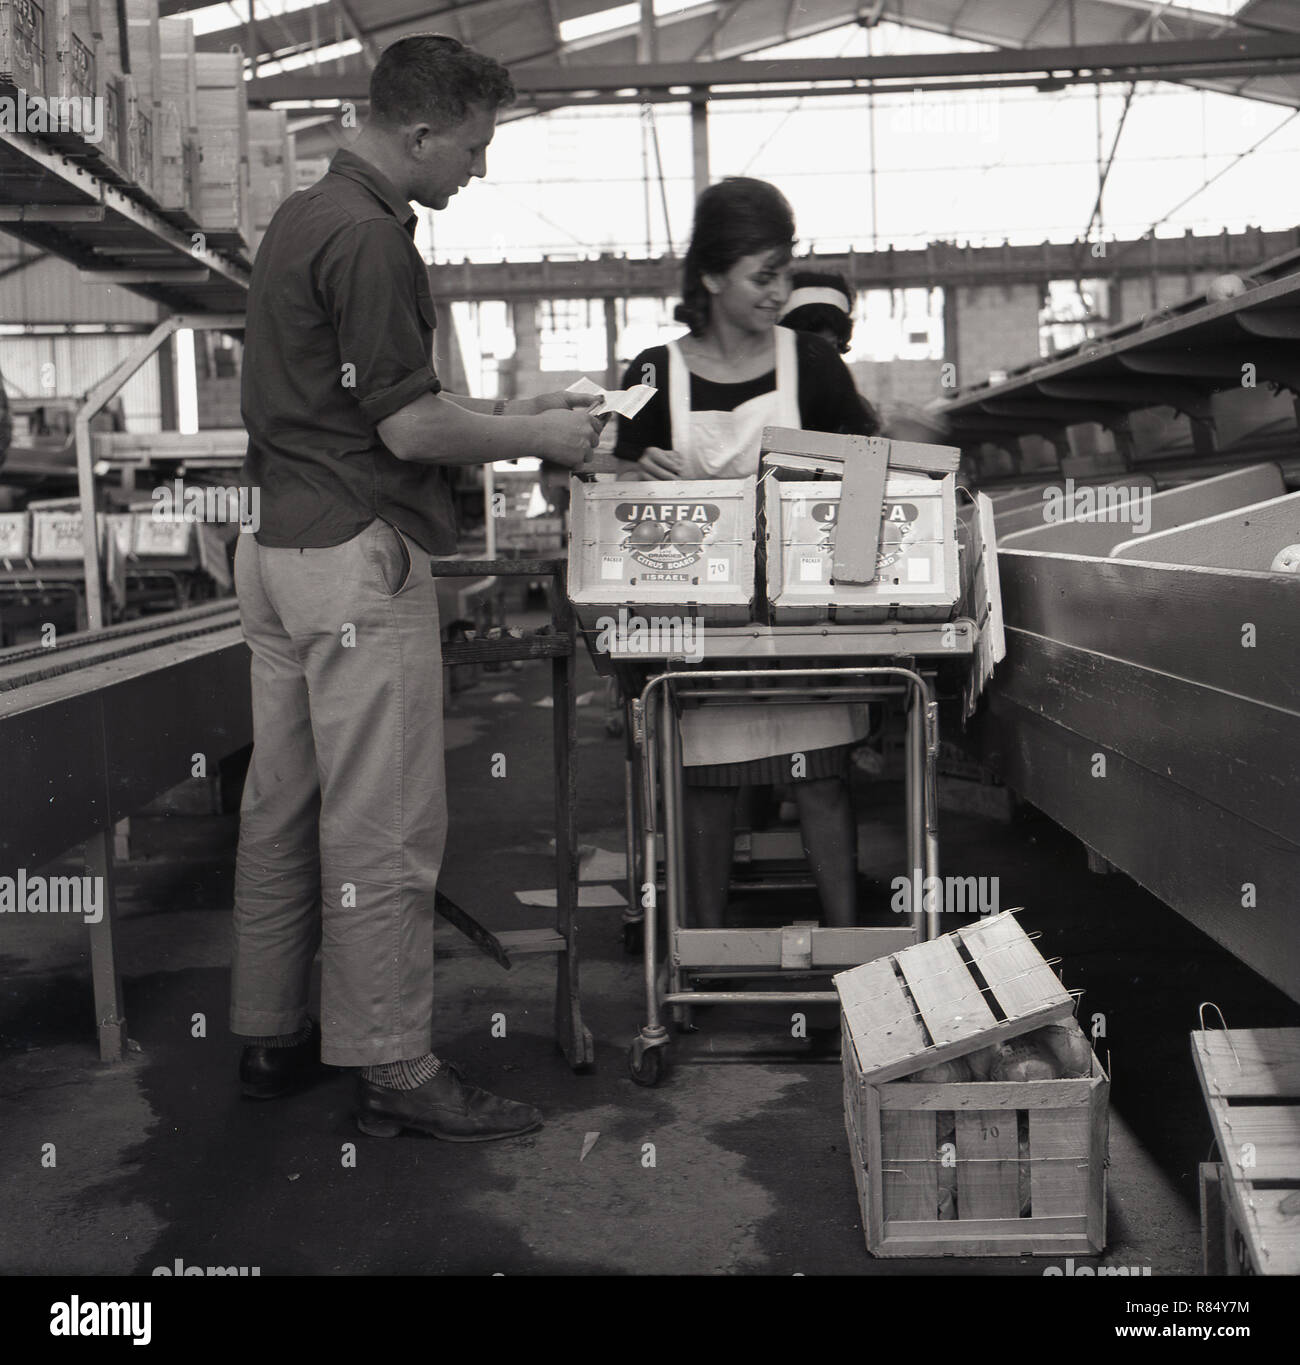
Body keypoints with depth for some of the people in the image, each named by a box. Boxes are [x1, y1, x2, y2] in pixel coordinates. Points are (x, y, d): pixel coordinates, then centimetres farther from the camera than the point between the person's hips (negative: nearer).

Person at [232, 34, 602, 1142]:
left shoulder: (306, 216, 17)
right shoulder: (369, 237, -15)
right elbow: (408, 426, -18)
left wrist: (510, 415, 17)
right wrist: (539, 437, -4)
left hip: (280, 544, 10)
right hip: (358, 555, -10)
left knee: (283, 808, 14)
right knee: (383, 825, -4)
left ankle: (272, 1037, 25)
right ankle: (395, 1069, 4)